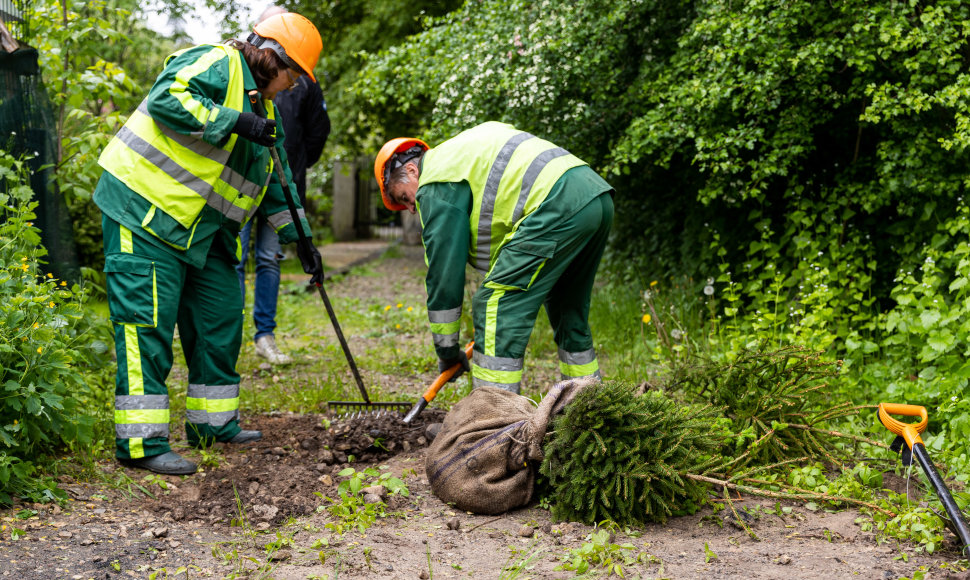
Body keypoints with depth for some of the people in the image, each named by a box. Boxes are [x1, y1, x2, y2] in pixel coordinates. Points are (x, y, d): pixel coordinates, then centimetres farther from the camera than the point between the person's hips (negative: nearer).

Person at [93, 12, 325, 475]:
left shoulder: (263, 109, 19)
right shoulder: (218, 64, -9)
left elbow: (276, 184, 24)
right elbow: (166, 98, -26)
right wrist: (234, 121, -27)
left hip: (202, 233, 10)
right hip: (146, 212, -10)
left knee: (220, 321, 12)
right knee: (146, 326, -10)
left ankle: (214, 424, 23)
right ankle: (141, 443, -8)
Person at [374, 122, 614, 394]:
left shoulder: (436, 183, 2)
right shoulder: (462, 148, 31)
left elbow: (443, 269, 1)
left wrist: (446, 348, 8)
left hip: (559, 207, -10)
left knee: (495, 305, -5)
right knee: (568, 313, 23)